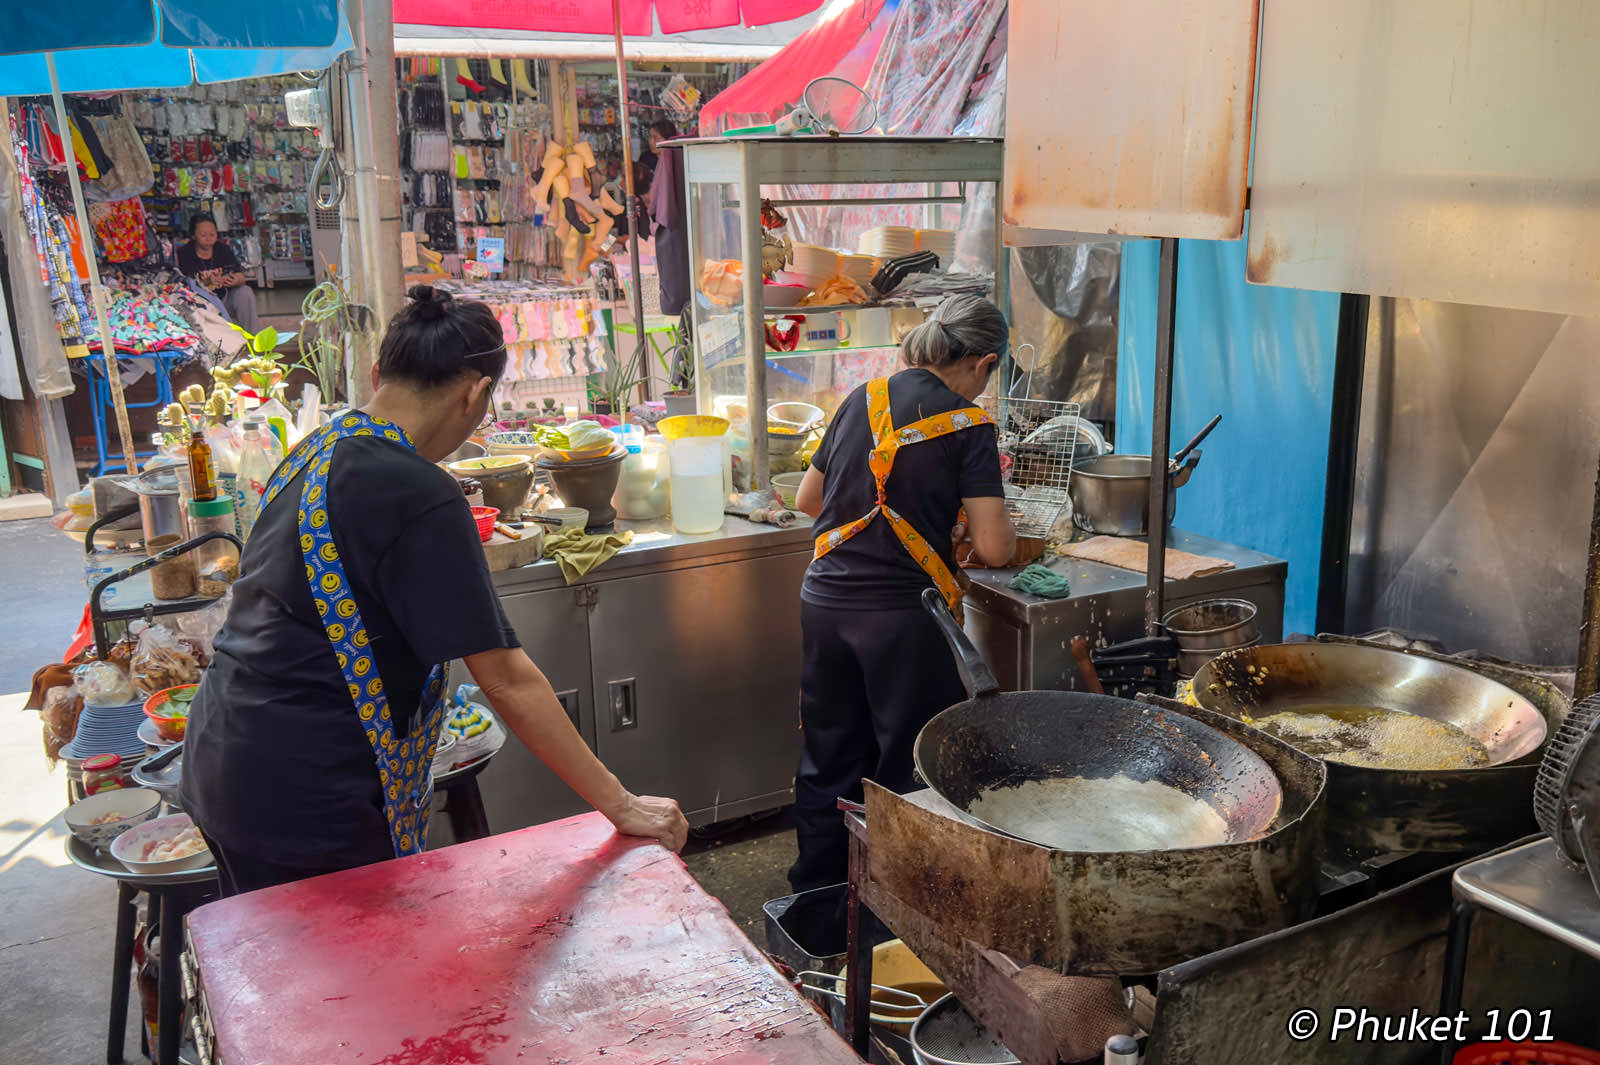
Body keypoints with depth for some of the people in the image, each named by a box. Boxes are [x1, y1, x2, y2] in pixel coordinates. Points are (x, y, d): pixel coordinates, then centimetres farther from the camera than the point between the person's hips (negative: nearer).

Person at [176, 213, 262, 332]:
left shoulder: (224, 250, 2)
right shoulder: (184, 254, -7)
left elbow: (241, 277, -7)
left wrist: (236, 280, -32)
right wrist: (207, 281, -35)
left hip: (224, 299, 3)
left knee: (245, 292, -20)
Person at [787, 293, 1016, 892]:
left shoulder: (863, 400, 7)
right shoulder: (967, 425, -8)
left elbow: (807, 499, 17)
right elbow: (995, 548, -12)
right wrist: (960, 543, 9)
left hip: (824, 601, 6)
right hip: (904, 615, -5)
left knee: (828, 758, 18)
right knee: (910, 770, 9)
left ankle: (816, 893, 32)